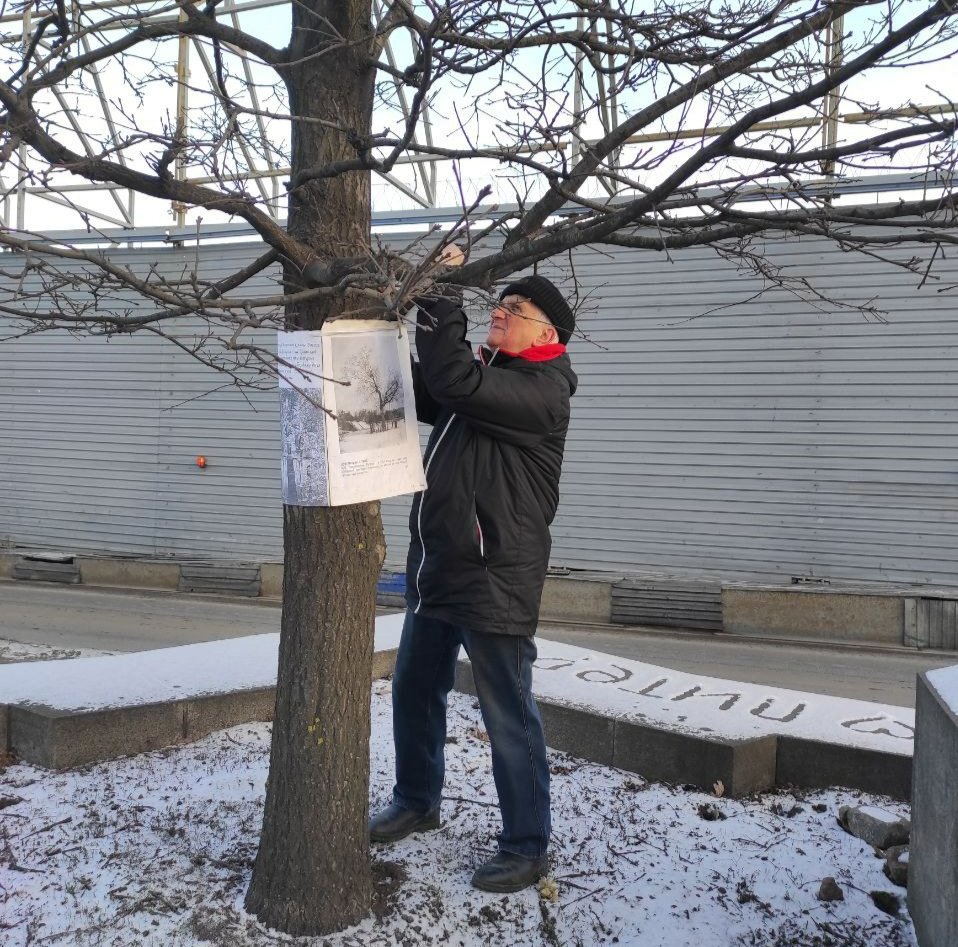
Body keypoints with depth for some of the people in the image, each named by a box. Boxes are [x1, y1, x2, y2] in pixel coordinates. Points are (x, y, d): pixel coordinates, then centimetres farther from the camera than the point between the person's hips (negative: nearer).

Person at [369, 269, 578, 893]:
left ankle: (527, 848, 14)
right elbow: (424, 394, 18)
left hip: (495, 578, -9)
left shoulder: (542, 391, -15)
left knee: (508, 716, 0)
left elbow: (455, 382, -28)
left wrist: (439, 301, -21)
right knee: (414, 690, 21)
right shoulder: (485, 375, 14)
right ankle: (418, 802, 41)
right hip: (437, 568, 10)